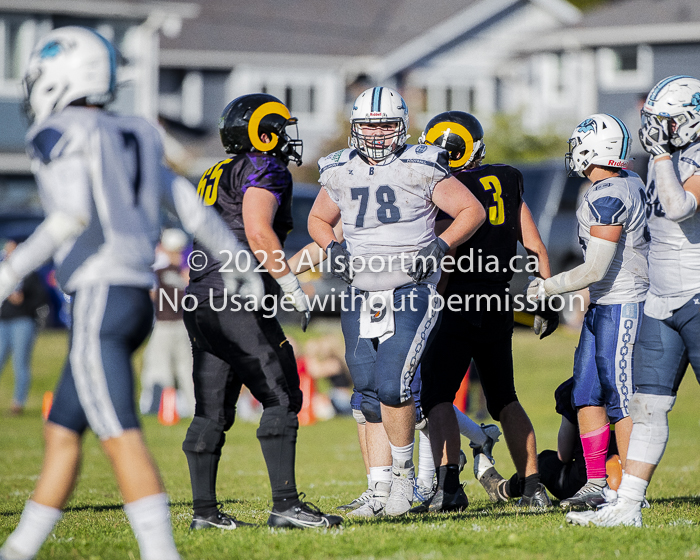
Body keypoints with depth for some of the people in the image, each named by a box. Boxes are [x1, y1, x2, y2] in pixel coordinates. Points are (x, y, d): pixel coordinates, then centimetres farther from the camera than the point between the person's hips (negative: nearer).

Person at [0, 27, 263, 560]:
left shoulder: (59, 134, -5)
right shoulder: (129, 138, 19)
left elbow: (73, 215, -18)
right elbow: (189, 204, 21)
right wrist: (239, 262, 30)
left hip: (100, 298, -9)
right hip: (137, 298, 9)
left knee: (122, 440, -12)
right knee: (62, 432, 14)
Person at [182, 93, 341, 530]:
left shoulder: (217, 175, 22)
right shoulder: (264, 170, -5)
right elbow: (258, 232, -18)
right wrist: (293, 288, -13)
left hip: (201, 299, 9)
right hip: (238, 302, -9)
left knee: (212, 409, 9)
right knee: (281, 398, -6)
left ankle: (205, 510, 9)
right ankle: (286, 504, -11)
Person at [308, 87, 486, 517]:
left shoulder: (421, 169, -6)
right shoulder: (340, 174, 7)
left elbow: (473, 211, -1)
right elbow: (318, 219, 24)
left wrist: (441, 246, -14)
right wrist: (332, 248, 3)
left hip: (411, 294, -5)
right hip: (360, 298, 5)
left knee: (393, 386, -17)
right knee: (370, 396, 5)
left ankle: (404, 473, 5)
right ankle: (382, 493, 11)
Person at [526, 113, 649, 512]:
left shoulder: (608, 199, -20)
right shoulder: (630, 183, 10)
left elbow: (596, 269, -21)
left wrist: (549, 288, -8)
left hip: (622, 305, -10)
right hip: (604, 305, 10)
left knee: (621, 397, -5)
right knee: (587, 393, 9)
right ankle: (597, 484, 13)